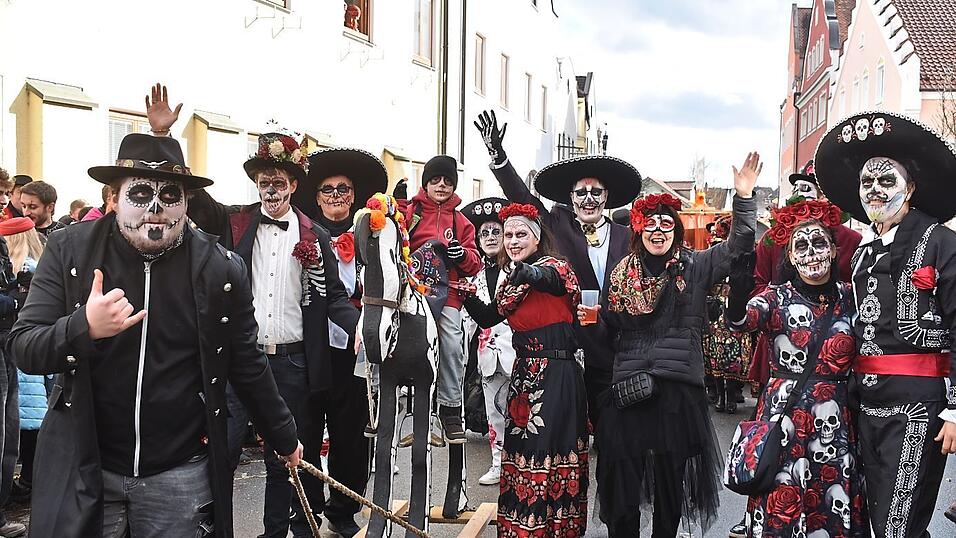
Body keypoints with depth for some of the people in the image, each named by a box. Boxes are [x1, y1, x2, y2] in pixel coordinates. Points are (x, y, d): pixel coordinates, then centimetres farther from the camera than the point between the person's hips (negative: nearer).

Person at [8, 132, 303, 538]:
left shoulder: (221, 269, -5)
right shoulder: (69, 251, -4)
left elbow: (247, 367, 6)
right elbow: (24, 349, -6)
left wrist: (285, 439, 14)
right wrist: (84, 328, -26)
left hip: (180, 475, 0)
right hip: (84, 472, 0)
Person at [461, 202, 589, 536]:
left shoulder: (555, 266, -9)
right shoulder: (513, 277, 15)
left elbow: (542, 278, -33)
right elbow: (488, 318, 14)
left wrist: (522, 273, -55)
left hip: (556, 375, -7)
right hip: (524, 373, 7)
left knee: (547, 452, -5)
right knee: (521, 452, 10)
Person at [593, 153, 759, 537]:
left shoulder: (695, 267, 5)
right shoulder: (621, 274, 11)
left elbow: (737, 247, -7)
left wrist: (744, 198, -15)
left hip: (678, 389, -1)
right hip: (628, 389, 1)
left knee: (671, 483, 7)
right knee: (622, 480, 1)